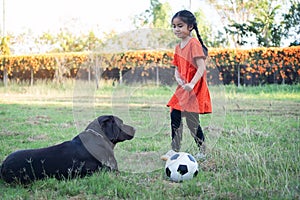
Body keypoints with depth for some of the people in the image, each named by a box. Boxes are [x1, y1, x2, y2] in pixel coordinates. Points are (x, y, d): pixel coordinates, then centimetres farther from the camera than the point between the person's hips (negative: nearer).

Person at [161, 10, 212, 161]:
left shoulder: (194, 44, -13)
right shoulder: (178, 47, 14)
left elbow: (201, 67, -19)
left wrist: (192, 84, -29)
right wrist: (178, 78, -4)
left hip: (194, 89, -8)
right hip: (182, 88, 8)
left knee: (192, 122, -6)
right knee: (175, 116, 5)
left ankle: (202, 152, 8)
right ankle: (174, 150, 12)